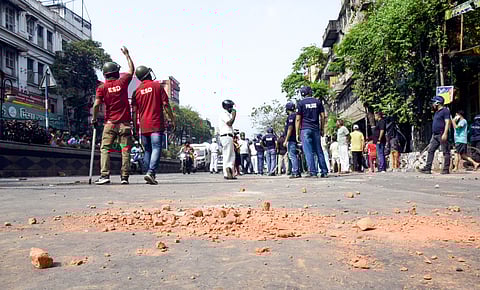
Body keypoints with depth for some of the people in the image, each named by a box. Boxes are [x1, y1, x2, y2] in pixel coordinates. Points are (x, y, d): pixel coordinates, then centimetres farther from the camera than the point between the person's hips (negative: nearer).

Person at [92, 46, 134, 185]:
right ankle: (124, 177, 0)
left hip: (110, 123, 0)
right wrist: (127, 55, 31)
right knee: (125, 150, 2)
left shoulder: (102, 87, 2)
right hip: (124, 123, 0)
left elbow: (96, 105, -5)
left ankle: (105, 175, -7)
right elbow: (131, 70, 20)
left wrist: (94, 119, 9)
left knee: (105, 149, 3)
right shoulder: (122, 82, 3)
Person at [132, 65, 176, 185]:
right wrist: (172, 120, 0)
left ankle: (149, 173, 11)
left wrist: (135, 128, 14)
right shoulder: (157, 86, 1)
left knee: (147, 150, 13)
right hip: (157, 125, -4)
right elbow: (165, 105, -3)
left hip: (143, 126, 4)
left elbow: (134, 112, 9)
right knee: (156, 149, -8)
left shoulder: (136, 91, 10)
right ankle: (151, 173, -23)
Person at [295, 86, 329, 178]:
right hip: (316, 129, 3)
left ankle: (313, 172, -7)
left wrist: (297, 133, -1)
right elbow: (322, 116, 6)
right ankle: (324, 171, 8)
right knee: (319, 151, 8)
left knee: (308, 152, -4)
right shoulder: (318, 102, 9)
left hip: (305, 129, -3)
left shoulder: (301, 103, 0)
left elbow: (298, 119, -4)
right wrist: (322, 129, 12)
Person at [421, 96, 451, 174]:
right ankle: (428, 168, 0)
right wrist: (433, 135, 22)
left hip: (442, 135, -9)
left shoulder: (445, 110, -5)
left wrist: (445, 133, -23)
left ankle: (446, 169, -1)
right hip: (435, 135, 9)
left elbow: (447, 122, -14)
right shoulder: (436, 112, 21)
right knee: (430, 150, 2)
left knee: (445, 152, -3)